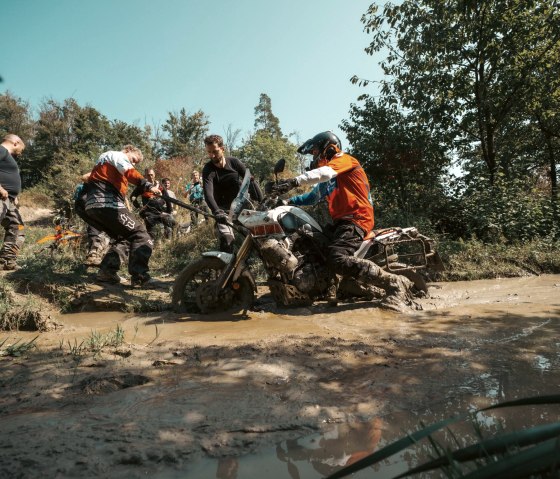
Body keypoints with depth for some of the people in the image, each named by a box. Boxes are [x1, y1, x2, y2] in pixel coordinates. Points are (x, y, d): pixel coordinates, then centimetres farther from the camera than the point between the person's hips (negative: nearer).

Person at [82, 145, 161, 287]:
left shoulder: (105, 161, 35)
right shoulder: (116, 155, 5)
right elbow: (130, 173, -18)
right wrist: (149, 185, -33)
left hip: (91, 207, 10)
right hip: (107, 204, -10)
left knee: (123, 238, 21)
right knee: (140, 234, -10)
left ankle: (107, 272, 13)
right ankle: (140, 277, -19)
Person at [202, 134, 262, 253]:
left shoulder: (234, 162, -6)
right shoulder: (207, 170, -14)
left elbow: (250, 181, -5)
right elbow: (208, 193, -29)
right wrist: (216, 212, -47)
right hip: (224, 210, -3)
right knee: (226, 240, -21)